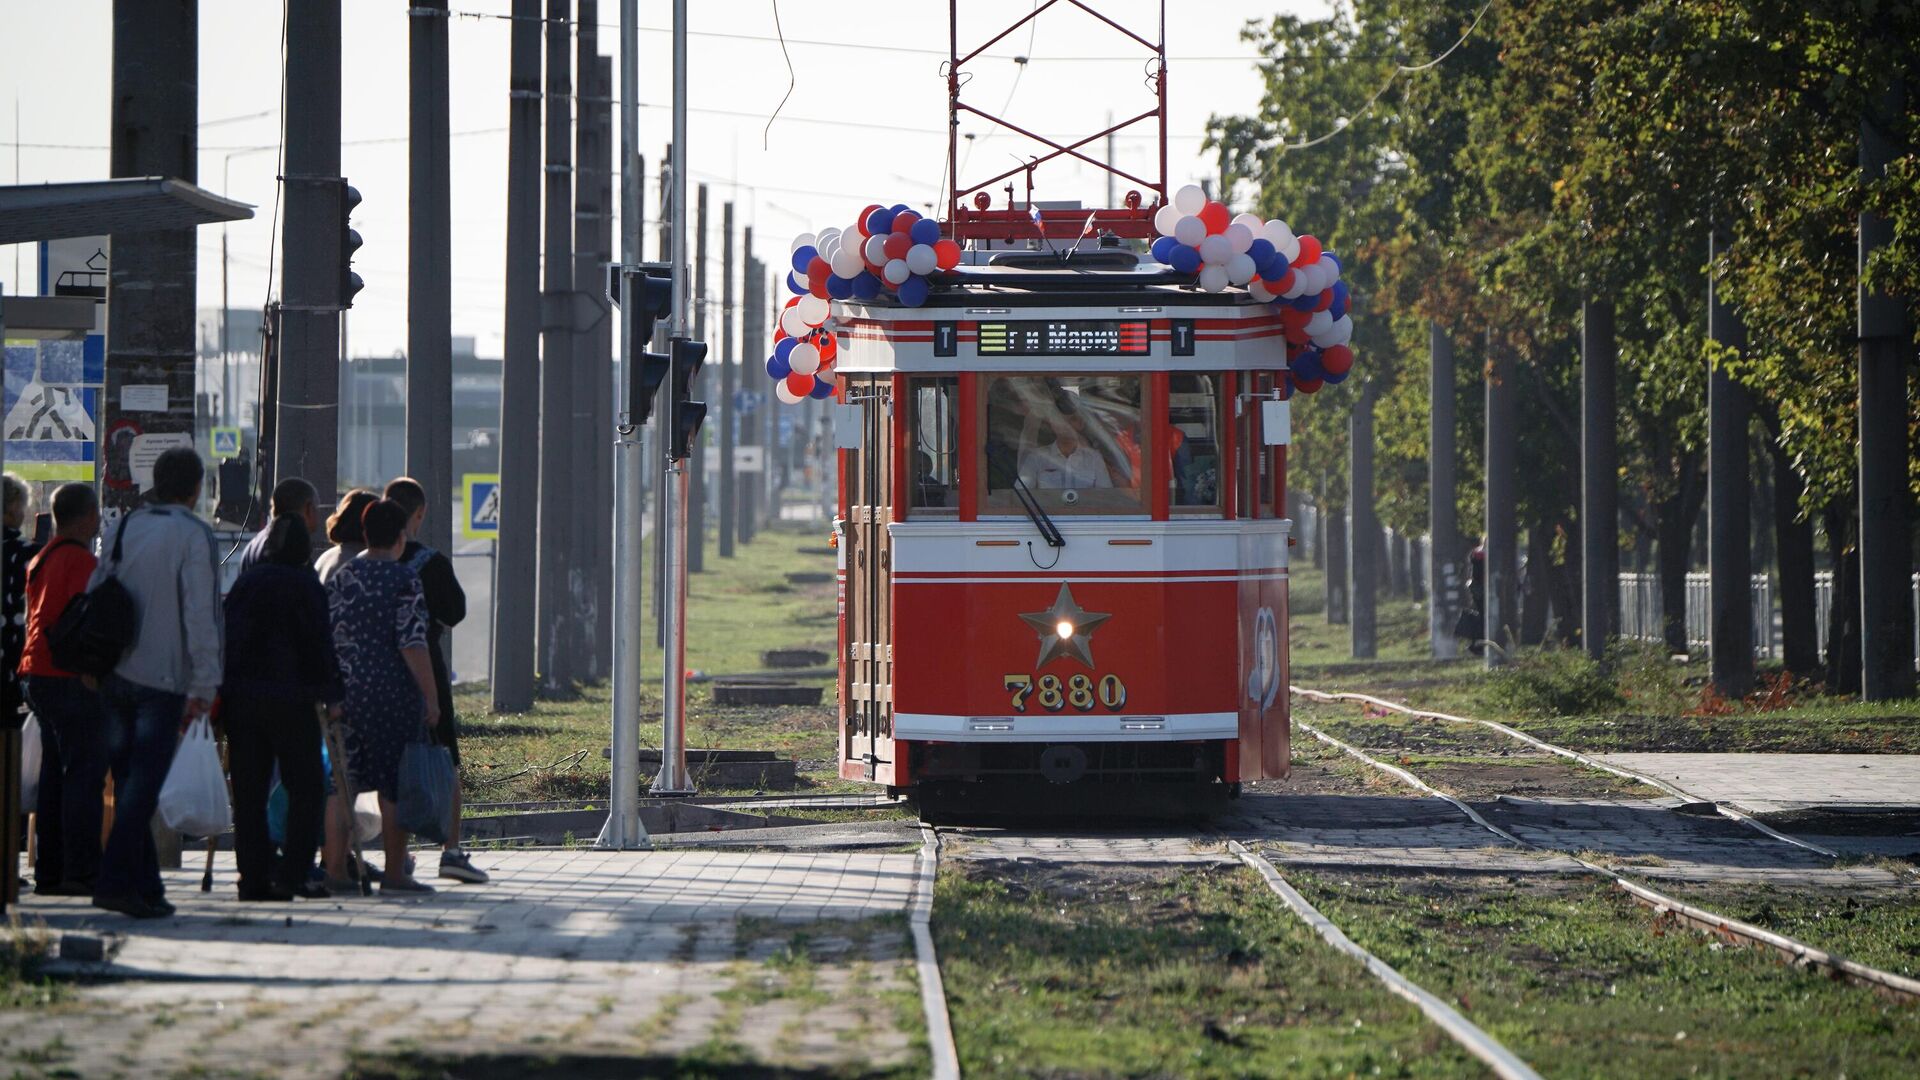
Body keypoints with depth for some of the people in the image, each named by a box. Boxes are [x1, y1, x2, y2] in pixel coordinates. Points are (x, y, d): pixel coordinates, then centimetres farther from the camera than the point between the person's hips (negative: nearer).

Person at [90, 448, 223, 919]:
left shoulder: (124, 528, 10)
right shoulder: (193, 535, -8)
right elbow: (200, 615, -13)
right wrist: (204, 686, -10)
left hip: (115, 678, 6)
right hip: (164, 680, -6)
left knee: (129, 781, 12)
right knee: (143, 784, -7)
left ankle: (145, 885, 15)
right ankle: (114, 881, -16)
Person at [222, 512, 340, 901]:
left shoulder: (245, 582, 9)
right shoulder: (305, 585, -5)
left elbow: (227, 637, 10)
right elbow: (320, 642, -6)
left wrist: (224, 692, 14)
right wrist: (331, 694, -1)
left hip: (240, 697, 5)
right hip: (290, 698, -5)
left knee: (248, 792, 7)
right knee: (305, 788, 2)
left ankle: (253, 876, 4)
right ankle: (292, 874, -7)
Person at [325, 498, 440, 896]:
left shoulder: (340, 578, 7)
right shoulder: (404, 579, -9)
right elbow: (413, 644, -14)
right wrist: (431, 697, -10)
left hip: (345, 694, 5)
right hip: (393, 695, -5)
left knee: (341, 783, 8)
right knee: (395, 786, 1)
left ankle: (335, 867, 4)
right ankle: (394, 872, 3)